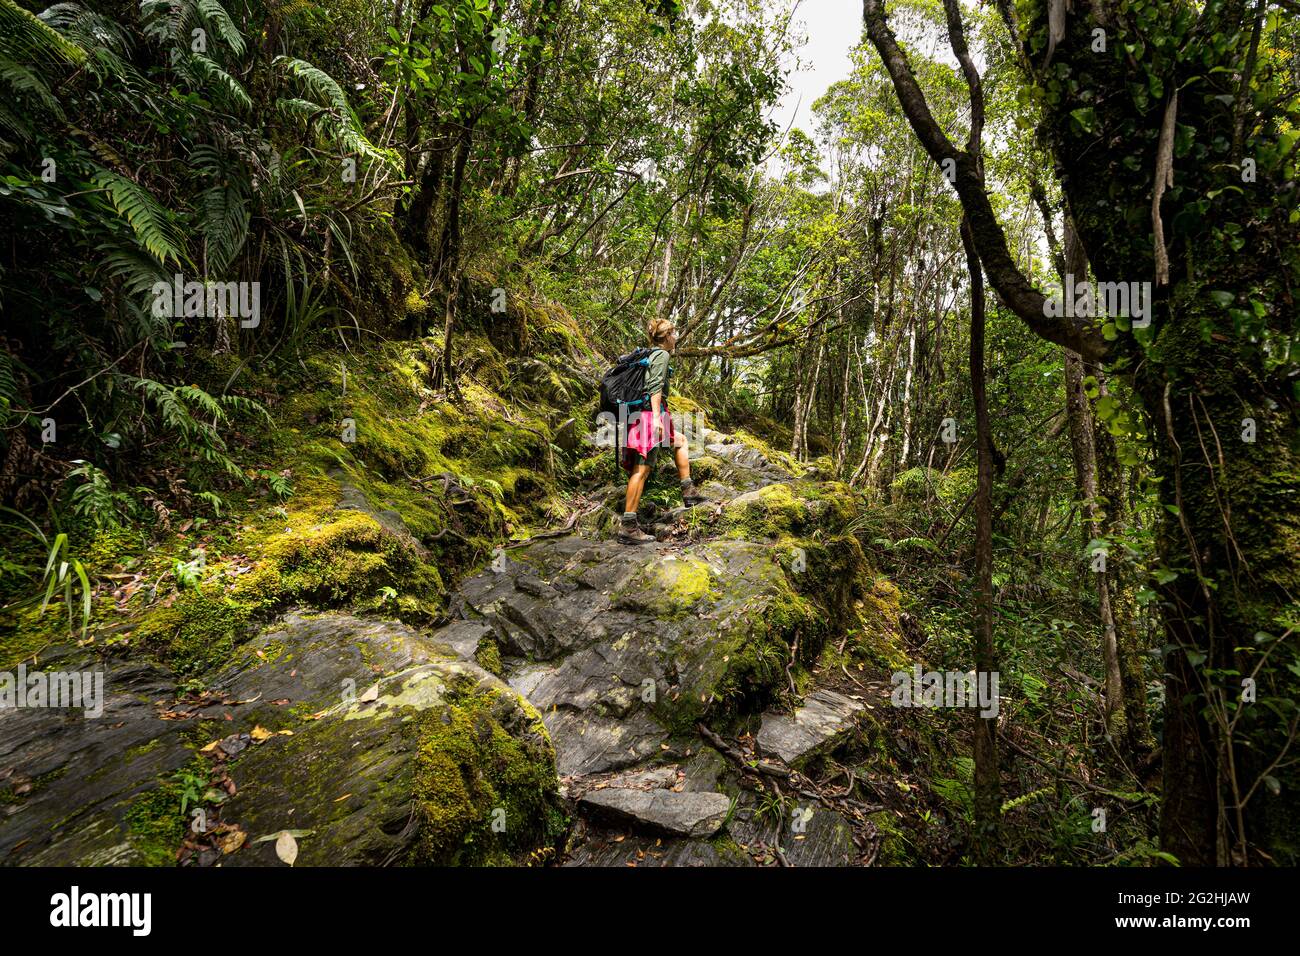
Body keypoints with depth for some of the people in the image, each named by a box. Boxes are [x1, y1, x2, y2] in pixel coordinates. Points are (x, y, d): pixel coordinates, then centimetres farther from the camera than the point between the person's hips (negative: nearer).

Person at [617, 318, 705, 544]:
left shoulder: (646, 355, 24)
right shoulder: (662, 355, -2)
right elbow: (655, 386, -16)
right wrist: (657, 416, -23)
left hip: (637, 414, 10)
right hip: (651, 413, -10)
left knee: (680, 441, 28)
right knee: (642, 469, -13)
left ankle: (688, 492, 22)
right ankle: (628, 526, -15)